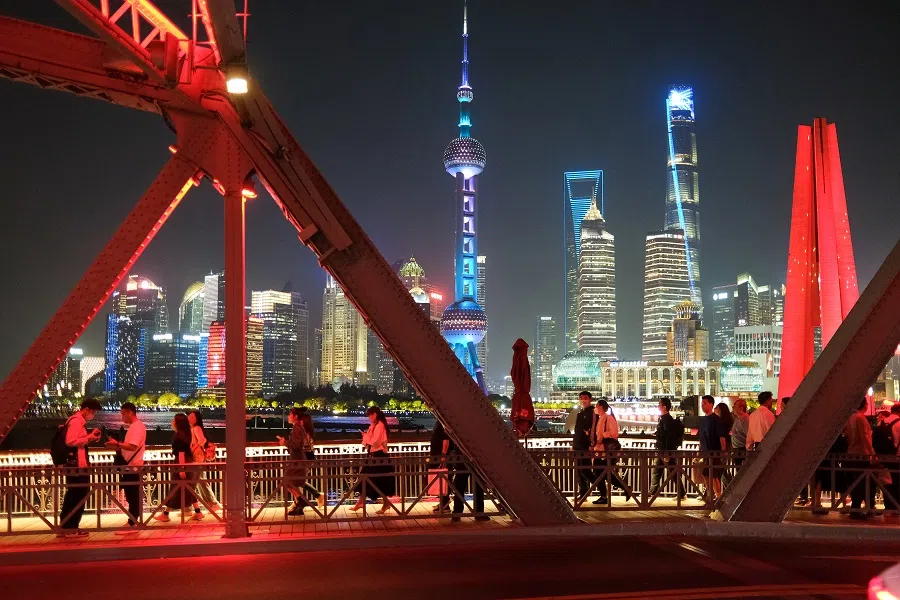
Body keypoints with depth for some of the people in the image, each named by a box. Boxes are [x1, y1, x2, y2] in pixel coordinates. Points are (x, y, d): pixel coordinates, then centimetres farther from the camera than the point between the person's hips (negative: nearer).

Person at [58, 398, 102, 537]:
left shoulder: (79, 421, 17)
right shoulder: (76, 421, -14)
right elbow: (70, 441, -23)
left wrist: (90, 437, 9)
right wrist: (88, 437, -17)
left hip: (79, 465, 10)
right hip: (76, 465, -10)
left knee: (74, 496, 14)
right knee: (77, 496, -4)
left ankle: (67, 527, 20)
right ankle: (70, 528, 3)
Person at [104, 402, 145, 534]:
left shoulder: (137, 427, -15)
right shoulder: (133, 427, 18)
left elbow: (133, 446, -25)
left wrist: (117, 444, -17)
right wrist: (117, 447, 7)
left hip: (133, 466, -10)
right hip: (130, 465, 10)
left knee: (132, 496, -6)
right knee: (132, 496, 14)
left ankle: (132, 524, -4)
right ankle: (133, 522, 19)